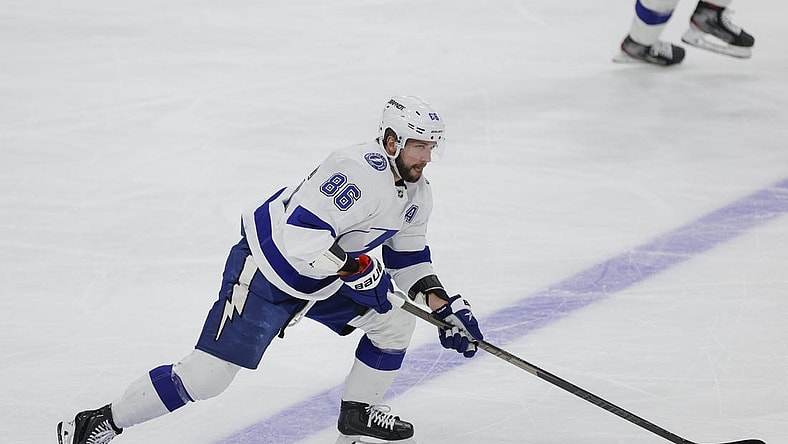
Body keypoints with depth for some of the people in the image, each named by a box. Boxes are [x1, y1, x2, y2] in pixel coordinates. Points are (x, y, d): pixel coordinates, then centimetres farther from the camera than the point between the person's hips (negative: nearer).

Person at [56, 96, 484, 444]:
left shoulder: (416, 194, 3)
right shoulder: (359, 172, -28)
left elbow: (408, 256, 17)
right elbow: (300, 233, -36)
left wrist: (444, 305, 7)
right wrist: (355, 267, -32)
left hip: (325, 277, 9)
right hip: (265, 270, -9)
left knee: (397, 316, 3)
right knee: (207, 373, -13)